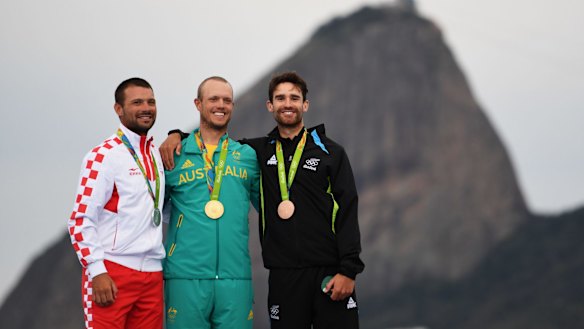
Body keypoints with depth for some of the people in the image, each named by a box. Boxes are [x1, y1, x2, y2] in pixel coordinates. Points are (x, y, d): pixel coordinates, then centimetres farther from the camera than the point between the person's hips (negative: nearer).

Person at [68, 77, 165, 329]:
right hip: (112, 273, -6)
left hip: (152, 275, 6)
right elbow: (80, 220, -10)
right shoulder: (104, 155, -6)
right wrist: (96, 271, -18)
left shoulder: (157, 155, 15)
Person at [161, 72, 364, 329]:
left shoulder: (330, 152, 5)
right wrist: (177, 136, 2)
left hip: (329, 272, -2)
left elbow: (348, 212, -1)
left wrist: (348, 270, -10)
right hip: (283, 274, 2)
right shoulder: (261, 151, 11)